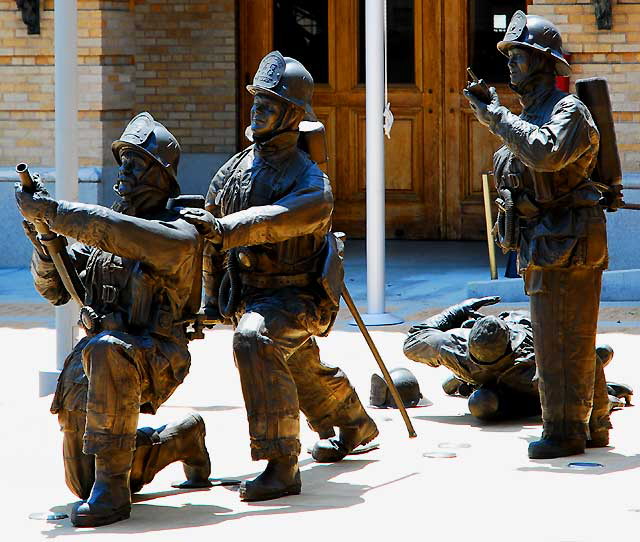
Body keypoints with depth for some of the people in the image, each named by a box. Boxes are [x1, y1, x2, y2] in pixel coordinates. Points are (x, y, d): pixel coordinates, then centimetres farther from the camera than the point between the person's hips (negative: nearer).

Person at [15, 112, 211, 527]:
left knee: (108, 352, -43)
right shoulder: (103, 232, 13)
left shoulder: (180, 233, -8)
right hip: (93, 359, 7)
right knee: (83, 482, 11)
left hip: (153, 358, -7)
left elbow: (121, 234, -28)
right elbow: (54, 287, 12)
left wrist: (55, 213, -27)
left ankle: (113, 488, -36)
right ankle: (181, 440, 35)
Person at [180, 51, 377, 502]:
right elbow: (214, 235, 9)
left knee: (255, 342, -36)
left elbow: (275, 221, -43)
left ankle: (281, 465, -34)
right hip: (250, 293, 9)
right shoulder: (236, 169, -1)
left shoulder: (311, 185, -23)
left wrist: (220, 228, -56)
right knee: (303, 371, 29)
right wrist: (211, 300, 13)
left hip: (297, 296, -9)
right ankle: (356, 426, 60)